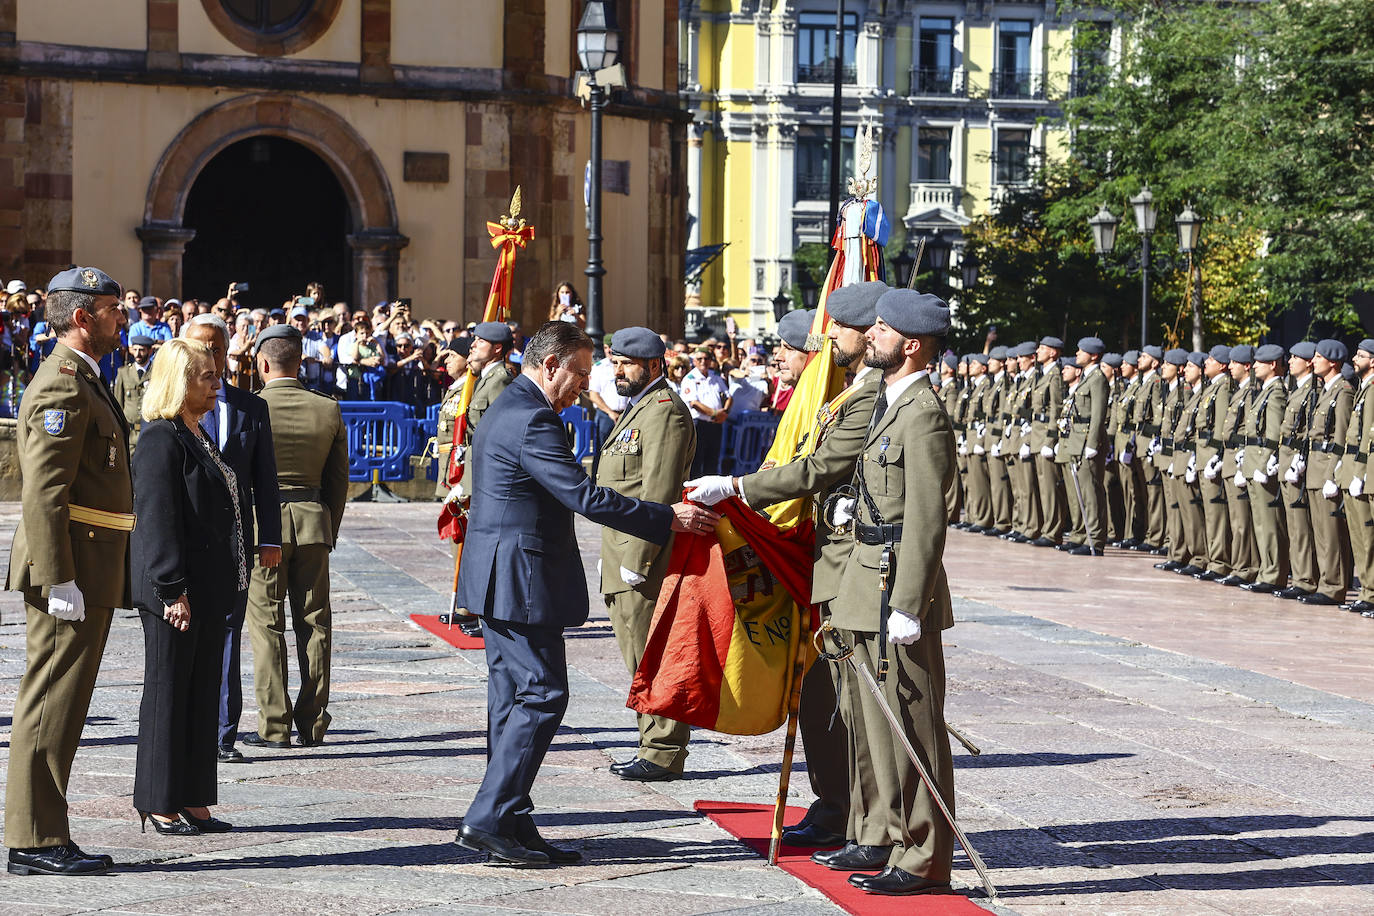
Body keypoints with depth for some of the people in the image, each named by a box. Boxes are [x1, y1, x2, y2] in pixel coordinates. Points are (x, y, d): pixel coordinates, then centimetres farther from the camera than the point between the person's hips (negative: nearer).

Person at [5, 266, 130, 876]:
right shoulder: (62, 387, -14)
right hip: (70, 572, -10)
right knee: (49, 705, -6)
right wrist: (61, 581, -23)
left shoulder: (82, 382, 20)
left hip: (89, 573, 10)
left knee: (58, 706, 12)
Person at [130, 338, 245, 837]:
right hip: (177, 592, -9)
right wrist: (173, 590, -21)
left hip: (208, 590, 9)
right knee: (168, 693, -1)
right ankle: (160, 806, 7)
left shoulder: (197, 436, 16)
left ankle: (193, 801, 18)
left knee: (203, 693, 11)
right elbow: (157, 520, -19)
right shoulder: (161, 439, -14)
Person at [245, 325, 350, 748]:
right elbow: (338, 480, 7)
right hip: (314, 523, 3)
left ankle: (274, 726, 1)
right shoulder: (328, 410, 2)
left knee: (267, 626, 2)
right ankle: (312, 725, 12)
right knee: (313, 624, 8)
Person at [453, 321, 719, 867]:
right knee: (542, 694, -9)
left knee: (513, 695, 11)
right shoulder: (532, 421, -18)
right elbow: (585, 496, -23)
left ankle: (512, 826, 13)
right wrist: (669, 518, -19)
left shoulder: (508, 410, 17)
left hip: (498, 580, 11)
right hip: (522, 580, -11)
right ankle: (489, 819, -10)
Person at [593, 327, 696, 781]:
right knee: (641, 659, 13)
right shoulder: (637, 409, 21)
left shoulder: (664, 411, -14)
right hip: (625, 556, 11)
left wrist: (636, 559, -22)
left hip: (645, 556, -11)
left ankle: (663, 755, -2)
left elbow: (658, 493, -21)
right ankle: (654, 748, 19)